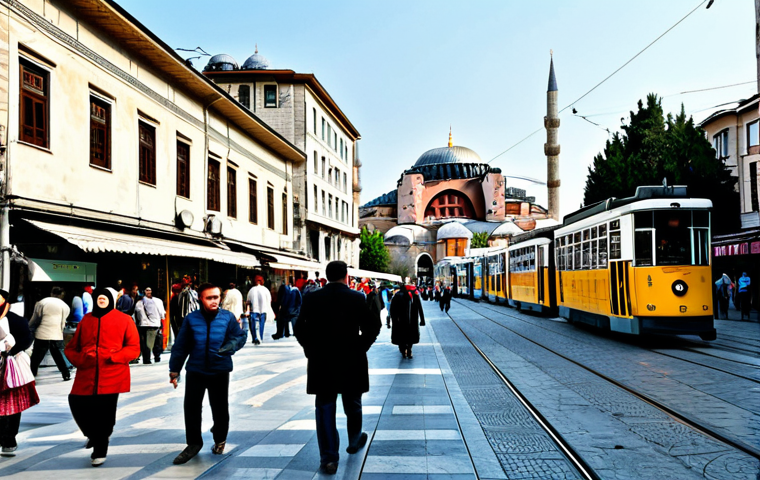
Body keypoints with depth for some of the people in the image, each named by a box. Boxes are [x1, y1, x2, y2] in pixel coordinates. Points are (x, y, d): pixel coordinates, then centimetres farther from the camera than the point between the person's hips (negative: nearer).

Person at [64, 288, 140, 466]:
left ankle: (100, 451, 21)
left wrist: (114, 356, -15)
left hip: (111, 375, -3)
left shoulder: (124, 320, 3)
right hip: (86, 375, 3)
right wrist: (79, 359, -4)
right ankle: (94, 435, 32)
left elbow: (133, 347, 1)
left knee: (105, 413, -1)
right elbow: (72, 348, 17)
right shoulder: (86, 320, 13)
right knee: (78, 405, 0)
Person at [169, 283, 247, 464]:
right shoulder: (191, 319, -6)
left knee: (220, 408, 13)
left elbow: (241, 336, -1)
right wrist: (174, 370, 1)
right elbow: (180, 346, -1)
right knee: (191, 408, 4)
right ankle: (194, 443, 21)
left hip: (220, 371, 0)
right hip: (195, 371, 0)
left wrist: (230, 347, -21)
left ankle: (220, 440, 35)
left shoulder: (228, 317, -7)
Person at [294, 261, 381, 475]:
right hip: (351, 362, 0)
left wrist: (311, 349, 8)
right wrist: (360, 347, 3)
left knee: (325, 409, 5)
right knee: (352, 405, 20)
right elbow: (372, 327, -8)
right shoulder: (358, 298, -7)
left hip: (321, 362, 0)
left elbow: (300, 328, -2)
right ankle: (355, 441, 41)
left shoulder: (312, 298, -3)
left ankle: (328, 457, 1)